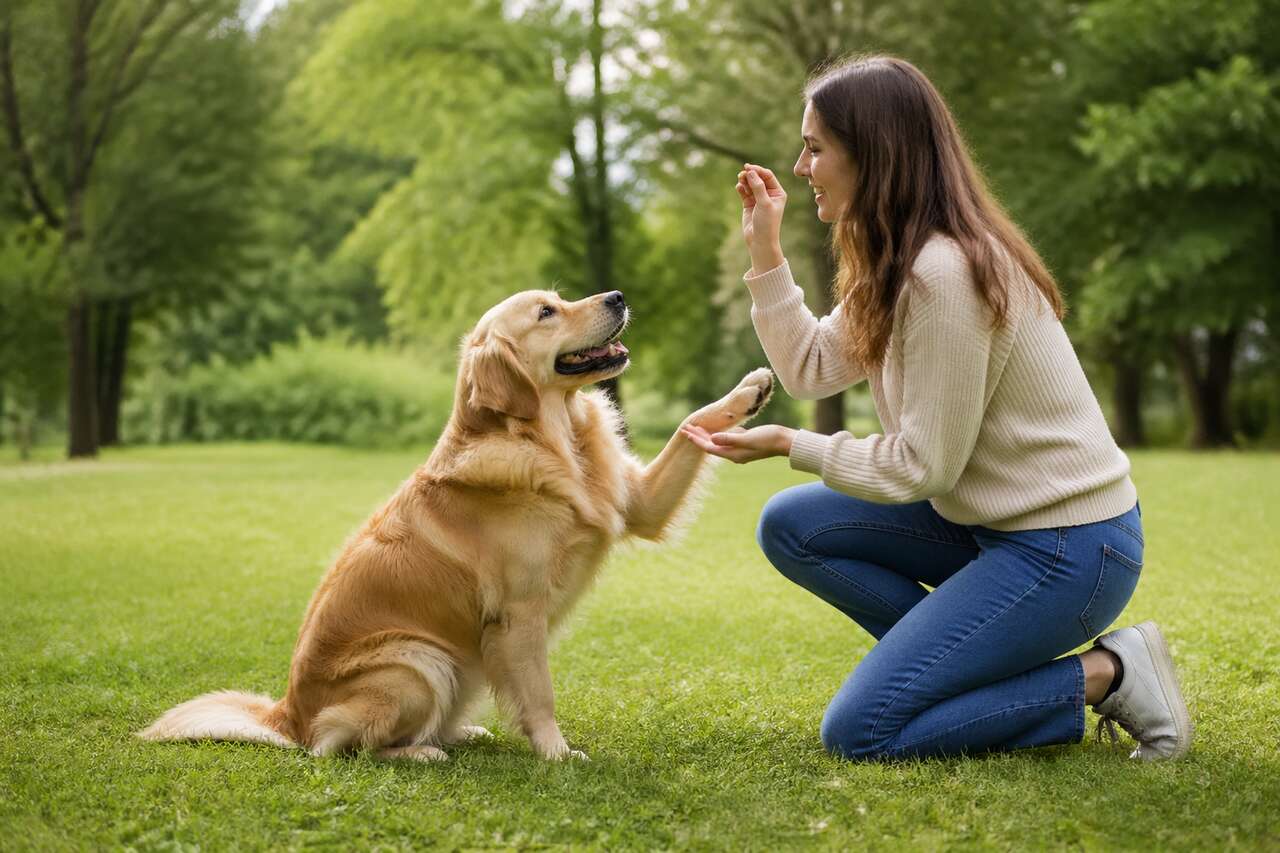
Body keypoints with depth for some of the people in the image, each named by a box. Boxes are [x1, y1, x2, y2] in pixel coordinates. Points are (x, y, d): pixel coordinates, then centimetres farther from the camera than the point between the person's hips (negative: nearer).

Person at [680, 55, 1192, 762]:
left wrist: (791, 446, -10)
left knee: (858, 731, -11)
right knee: (790, 526, 4)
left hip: (1066, 547, -10)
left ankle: (1106, 675, -3)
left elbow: (922, 467, -19)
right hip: (989, 520, 10)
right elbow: (813, 367, 9)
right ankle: (980, 665, 6)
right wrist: (764, 248, 7)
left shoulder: (943, 273, -23)